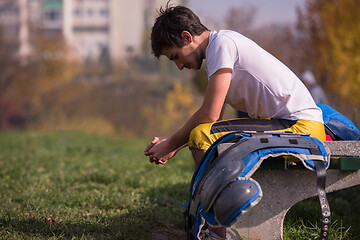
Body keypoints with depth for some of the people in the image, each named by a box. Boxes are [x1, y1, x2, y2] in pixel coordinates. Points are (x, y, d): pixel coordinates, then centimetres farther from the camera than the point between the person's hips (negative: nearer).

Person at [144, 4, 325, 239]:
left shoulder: (222, 43, -12)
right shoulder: (224, 43, 18)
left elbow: (210, 114, -17)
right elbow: (215, 118, 20)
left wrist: (172, 144, -4)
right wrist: (173, 145, 13)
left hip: (302, 127, -10)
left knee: (202, 137, -19)